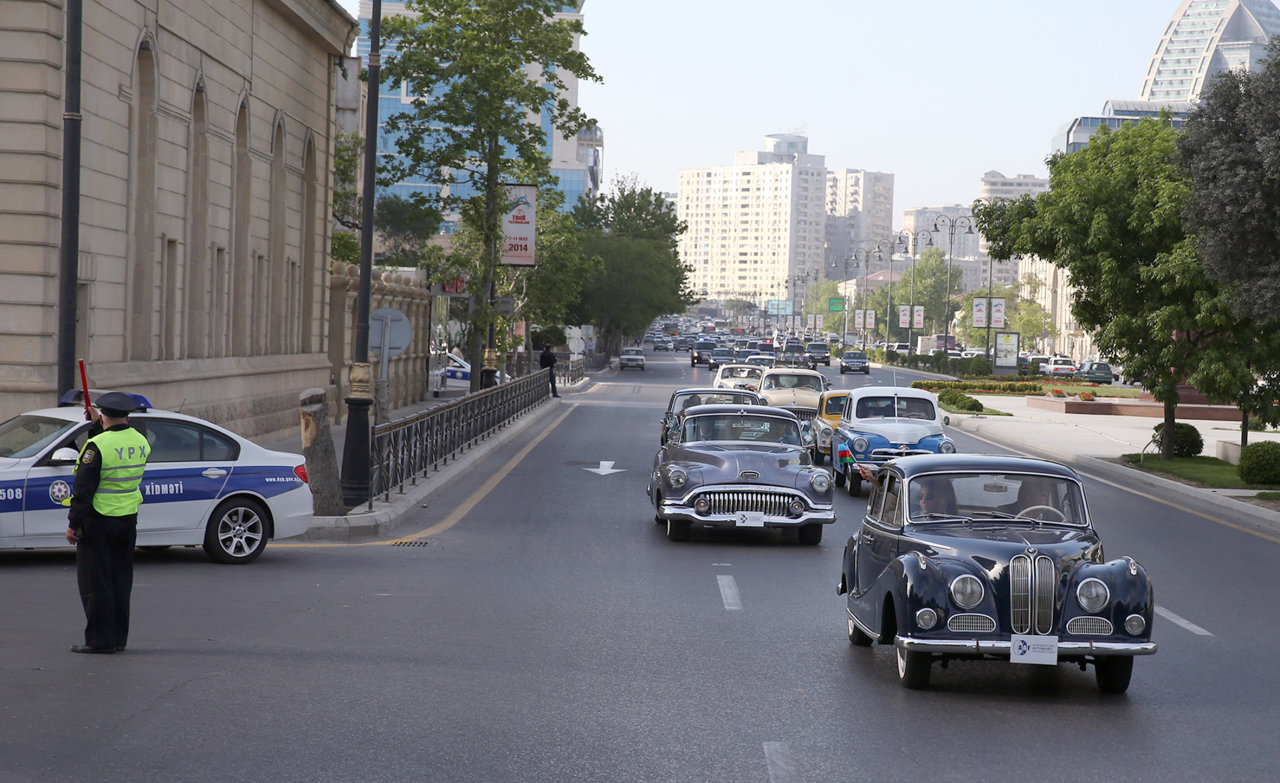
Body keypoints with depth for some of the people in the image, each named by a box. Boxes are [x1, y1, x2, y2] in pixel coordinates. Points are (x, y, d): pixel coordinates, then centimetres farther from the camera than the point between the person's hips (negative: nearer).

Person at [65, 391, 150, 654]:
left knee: (95, 583, -1)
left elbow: (84, 489, -15)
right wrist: (97, 426, 33)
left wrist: (73, 523, -11)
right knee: (120, 581, 13)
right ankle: (119, 637, 17)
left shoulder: (97, 445, -16)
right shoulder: (141, 442, 3)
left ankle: (100, 640, -1)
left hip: (98, 522, -6)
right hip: (128, 521, 6)